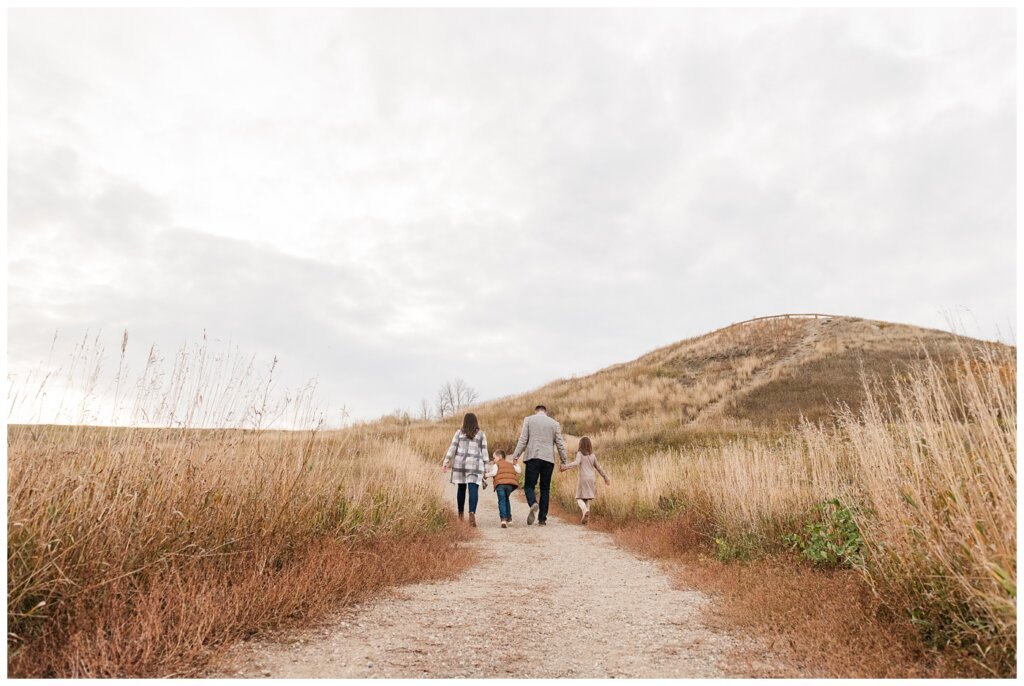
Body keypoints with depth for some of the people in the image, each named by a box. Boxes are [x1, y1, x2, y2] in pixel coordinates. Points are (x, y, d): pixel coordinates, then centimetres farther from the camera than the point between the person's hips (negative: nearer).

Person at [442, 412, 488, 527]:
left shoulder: (459, 433, 4)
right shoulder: (481, 435, 4)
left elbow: (452, 449, 1)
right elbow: (484, 452, 3)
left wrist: (445, 463, 4)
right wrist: (485, 468, 7)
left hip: (460, 464, 2)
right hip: (475, 465, -1)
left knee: (461, 488, 15)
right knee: (473, 489, -7)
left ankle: (460, 515, 22)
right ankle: (472, 513, -26)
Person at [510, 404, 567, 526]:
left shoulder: (528, 419, 6)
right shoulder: (555, 423, 12)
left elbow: (523, 439, -2)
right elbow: (560, 444, 9)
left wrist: (515, 455, -1)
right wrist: (563, 461, 15)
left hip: (533, 457, -2)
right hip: (548, 459, 2)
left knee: (529, 485, 2)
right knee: (545, 489, 8)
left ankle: (533, 503, -28)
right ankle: (542, 518, 6)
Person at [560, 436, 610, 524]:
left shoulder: (580, 454, -3)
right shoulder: (593, 455, 11)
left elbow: (576, 463, -21)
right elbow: (598, 468, 16)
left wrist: (565, 466, -27)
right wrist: (605, 477, 26)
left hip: (583, 478, -5)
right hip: (592, 478, 5)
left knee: (579, 498, 0)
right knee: (587, 498, 13)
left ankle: (585, 510, -27)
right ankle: (585, 517, 4)